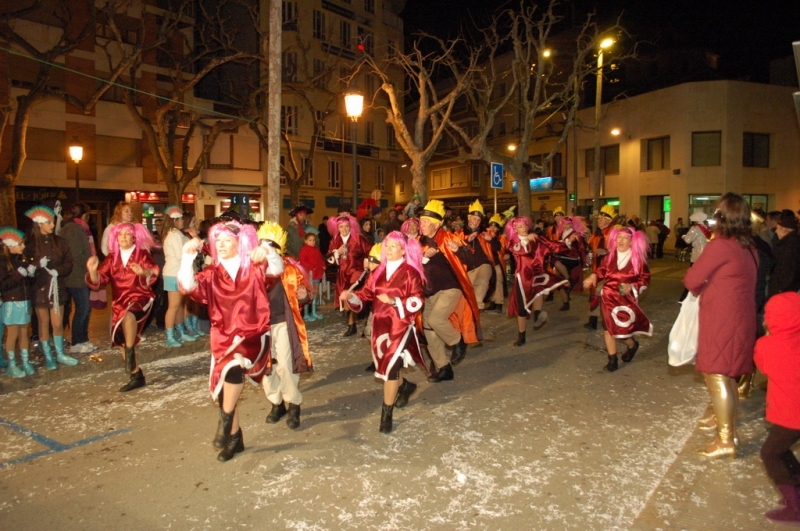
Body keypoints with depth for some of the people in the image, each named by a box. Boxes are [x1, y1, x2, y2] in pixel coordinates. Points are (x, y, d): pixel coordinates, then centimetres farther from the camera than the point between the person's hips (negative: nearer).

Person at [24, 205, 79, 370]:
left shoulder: (58, 241, 5)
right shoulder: (30, 244, -6)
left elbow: (68, 262, 2)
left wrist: (58, 271, -14)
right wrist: (38, 264, -23)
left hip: (57, 287, 3)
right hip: (39, 288, -3)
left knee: (58, 323, 8)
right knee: (44, 323, 8)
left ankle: (60, 354, 22)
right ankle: (48, 357, 18)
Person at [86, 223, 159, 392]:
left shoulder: (142, 254, -2)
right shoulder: (112, 257, 8)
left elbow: (153, 273, -19)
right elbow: (99, 281, 0)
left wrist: (143, 272, -41)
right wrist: (93, 270, -20)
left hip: (140, 298, -5)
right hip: (119, 303, 5)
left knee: (129, 316, -39)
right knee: (122, 341, 7)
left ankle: (130, 354, -24)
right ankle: (136, 376, 22)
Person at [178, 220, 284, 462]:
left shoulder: (254, 268, 1)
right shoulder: (212, 273, 5)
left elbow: (277, 269, -16)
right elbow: (188, 286, -10)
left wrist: (267, 252, -36)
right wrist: (188, 256, -21)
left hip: (252, 334, -4)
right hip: (223, 337, 4)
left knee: (234, 365, -33)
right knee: (223, 388, 7)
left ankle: (225, 422, -11)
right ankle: (235, 438, 30)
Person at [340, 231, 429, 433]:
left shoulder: (410, 272, -9)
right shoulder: (379, 271, 8)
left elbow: (417, 302, -12)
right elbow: (367, 293, 2)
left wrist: (394, 301, -23)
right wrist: (350, 295, -16)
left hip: (401, 325, -6)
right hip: (380, 324, 6)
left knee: (390, 365, -11)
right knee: (383, 364, 16)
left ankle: (387, 414, 3)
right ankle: (405, 386, 48)